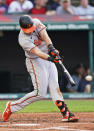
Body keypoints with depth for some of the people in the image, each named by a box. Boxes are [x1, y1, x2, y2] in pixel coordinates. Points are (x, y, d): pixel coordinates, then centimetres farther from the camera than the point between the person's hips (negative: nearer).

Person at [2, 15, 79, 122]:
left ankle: (66, 114, -7)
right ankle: (12, 106, 2)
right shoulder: (23, 39, -24)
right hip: (36, 62, -6)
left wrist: (51, 48, -34)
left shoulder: (36, 22, -6)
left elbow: (44, 35, -18)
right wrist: (49, 58, -50)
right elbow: (36, 51, -35)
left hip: (48, 59, 6)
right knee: (40, 93, -9)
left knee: (55, 88, -1)